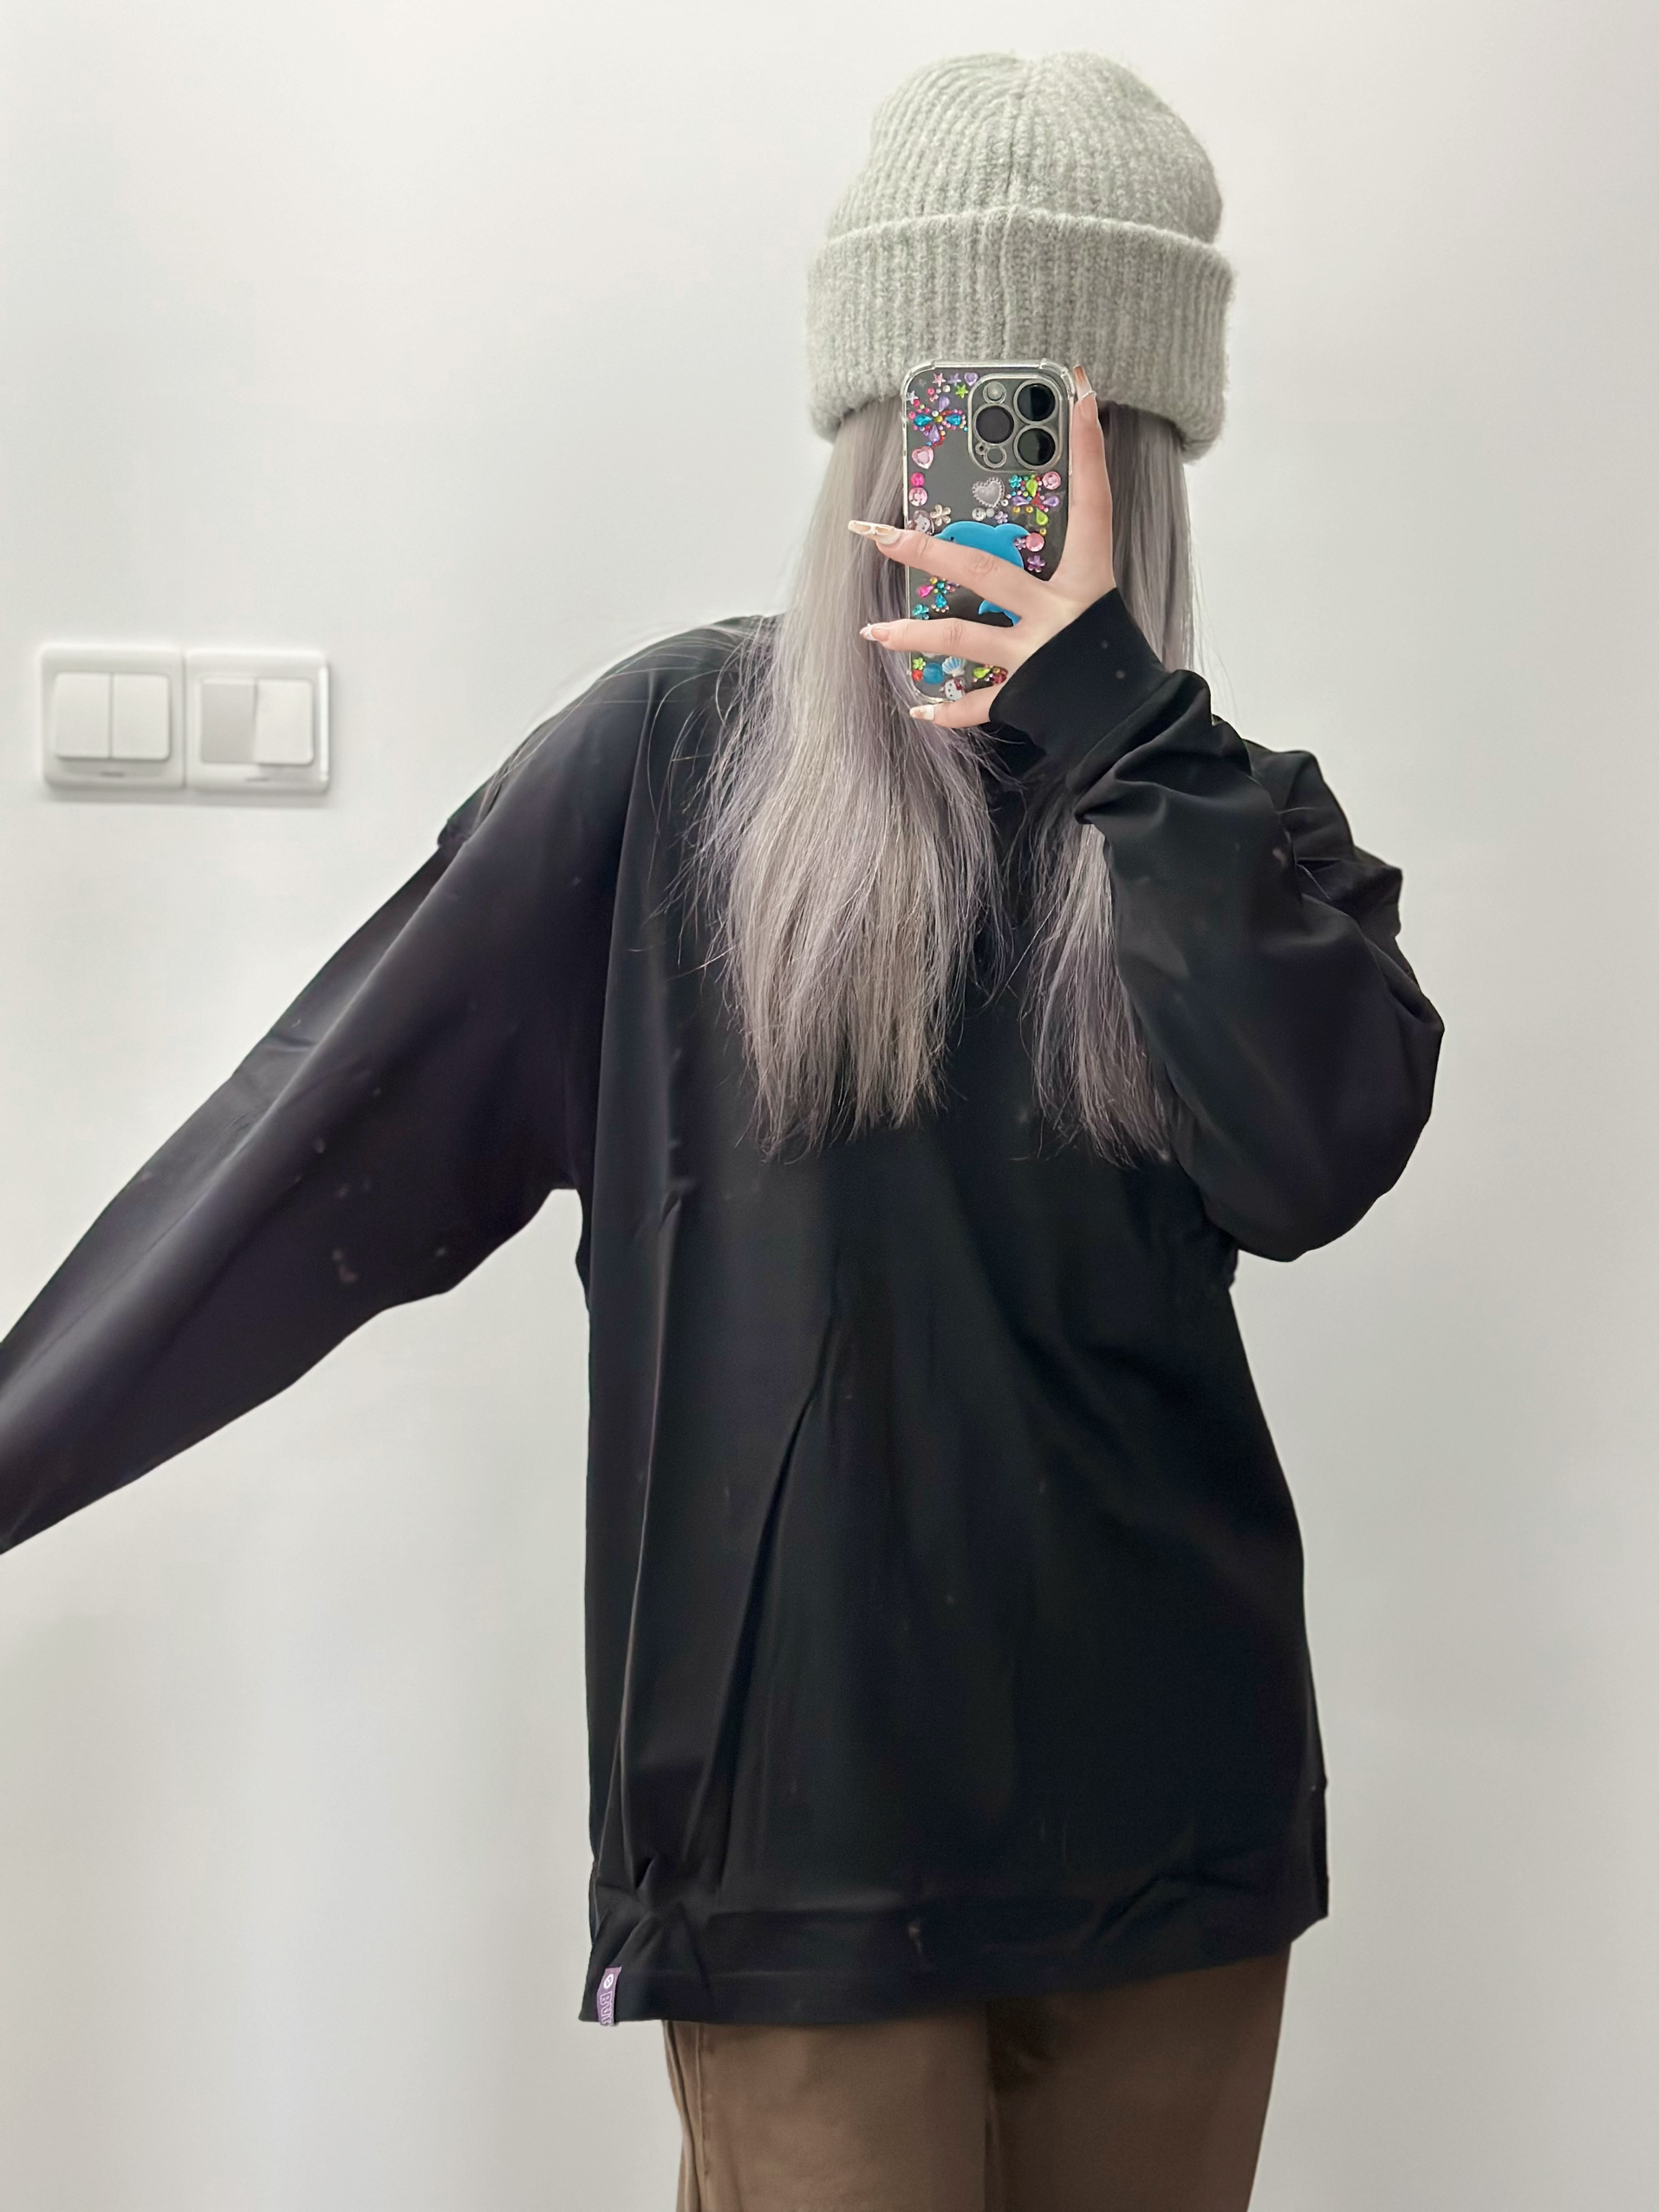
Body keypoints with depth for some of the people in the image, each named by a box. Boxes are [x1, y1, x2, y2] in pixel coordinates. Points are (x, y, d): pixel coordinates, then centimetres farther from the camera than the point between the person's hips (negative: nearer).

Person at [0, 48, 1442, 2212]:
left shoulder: (1229, 819, 5)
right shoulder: (686, 755, -2)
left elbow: (1319, 1153, -14)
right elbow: (335, 1124, -2)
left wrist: (1105, 710, -17)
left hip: (1168, 1807, 3)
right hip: (806, 1813, -2)